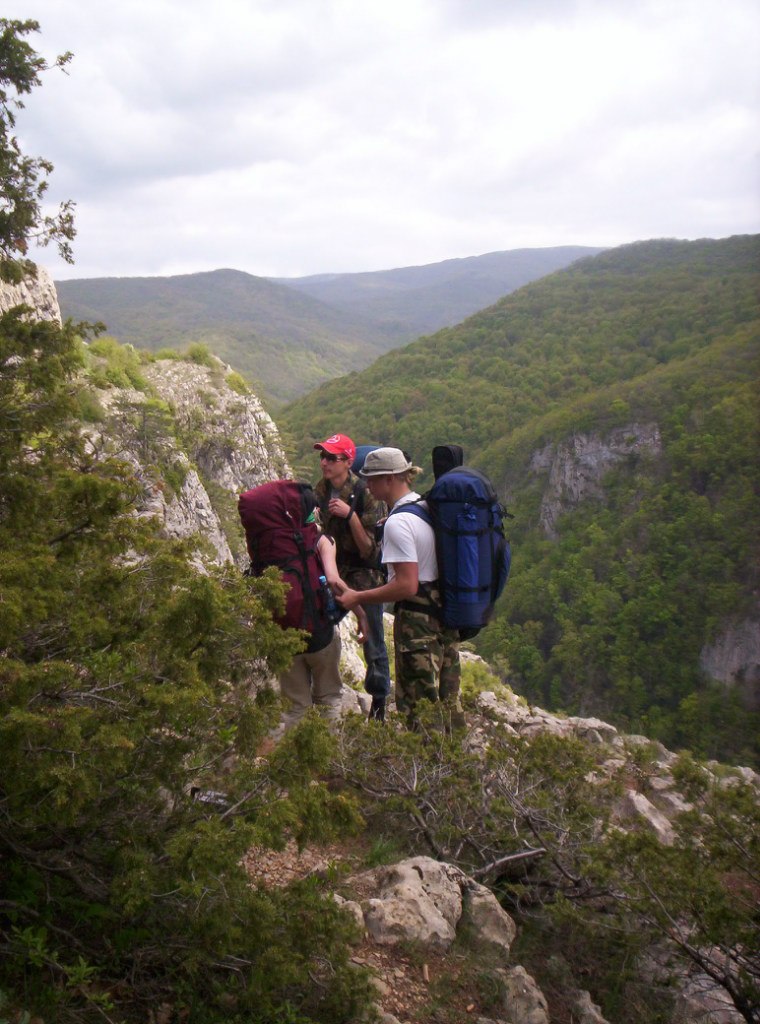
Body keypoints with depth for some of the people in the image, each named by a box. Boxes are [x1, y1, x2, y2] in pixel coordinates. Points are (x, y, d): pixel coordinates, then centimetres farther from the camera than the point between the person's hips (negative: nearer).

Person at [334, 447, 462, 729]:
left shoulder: (397, 522, -19)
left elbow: (407, 585, -24)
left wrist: (357, 598, -15)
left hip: (417, 622, -9)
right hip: (446, 616, 9)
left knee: (418, 711, 2)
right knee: (448, 701, 18)